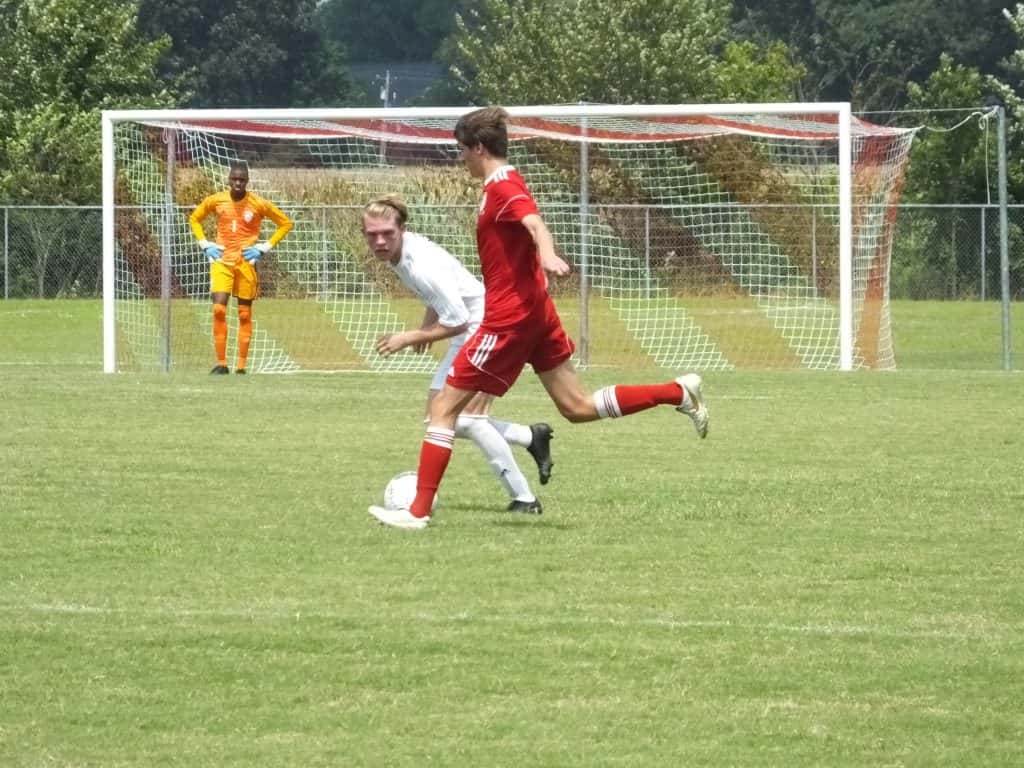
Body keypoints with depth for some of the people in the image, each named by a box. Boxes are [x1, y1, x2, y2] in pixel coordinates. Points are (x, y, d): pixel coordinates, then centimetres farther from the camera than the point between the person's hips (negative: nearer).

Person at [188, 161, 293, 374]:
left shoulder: (258, 204, -6)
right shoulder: (215, 201, -1)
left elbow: (285, 223, 4)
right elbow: (194, 219, 17)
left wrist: (264, 247, -3)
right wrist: (205, 244, 5)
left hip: (247, 262, -1)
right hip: (222, 260, 1)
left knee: (245, 314, 4)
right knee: (219, 309, -14)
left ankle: (241, 365, 10)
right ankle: (221, 363, -10)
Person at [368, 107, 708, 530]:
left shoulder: (501, 187, -15)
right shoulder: (505, 183, 15)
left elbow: (535, 224, -34)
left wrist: (547, 255, -55)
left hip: (510, 318, -10)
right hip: (534, 310, 10)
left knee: (444, 405, -5)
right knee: (578, 408, 11)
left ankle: (418, 511, -5)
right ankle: (679, 393, 6)